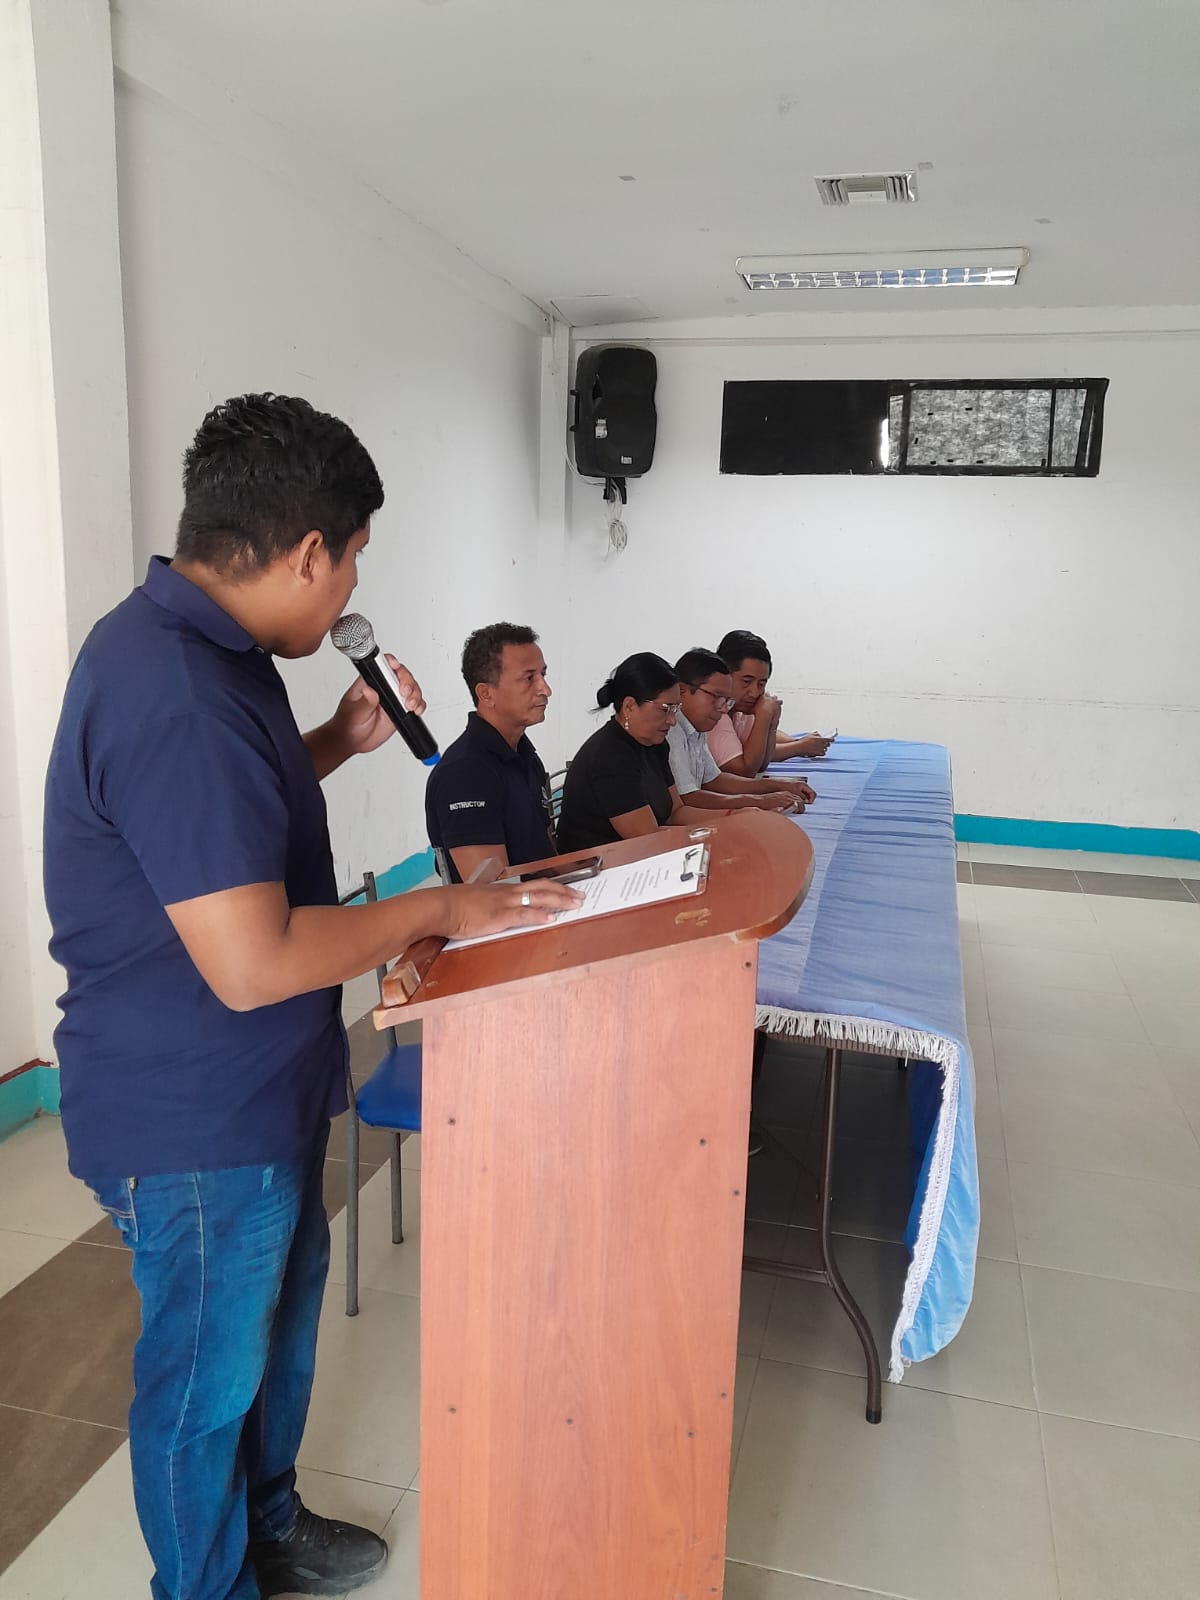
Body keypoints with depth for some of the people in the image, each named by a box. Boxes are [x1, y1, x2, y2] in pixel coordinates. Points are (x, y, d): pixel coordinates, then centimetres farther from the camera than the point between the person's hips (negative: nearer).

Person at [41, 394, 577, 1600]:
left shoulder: (184, 643, 2)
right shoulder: (177, 702, -31)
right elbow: (254, 962, -32)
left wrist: (341, 741, 5)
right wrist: (438, 908, -21)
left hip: (251, 1091, 10)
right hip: (194, 1121, -10)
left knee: (281, 1297, 27)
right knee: (208, 1372, 14)